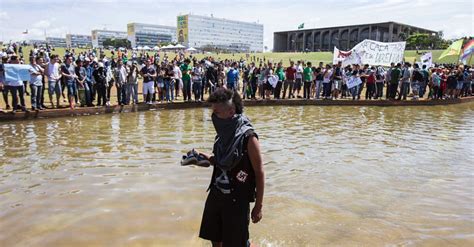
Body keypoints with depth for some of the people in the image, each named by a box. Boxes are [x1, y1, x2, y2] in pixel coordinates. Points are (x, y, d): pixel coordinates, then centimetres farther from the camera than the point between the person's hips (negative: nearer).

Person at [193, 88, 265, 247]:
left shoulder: (248, 138, -19)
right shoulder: (224, 133, 0)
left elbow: (259, 173, -14)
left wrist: (258, 206, -12)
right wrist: (209, 159, -2)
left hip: (237, 199, -7)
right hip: (216, 194, 7)